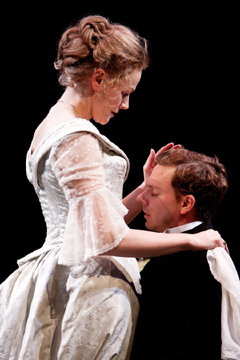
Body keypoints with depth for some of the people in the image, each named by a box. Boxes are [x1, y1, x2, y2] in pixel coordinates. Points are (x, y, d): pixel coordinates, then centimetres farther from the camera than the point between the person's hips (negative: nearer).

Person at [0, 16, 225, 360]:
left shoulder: (50, 128, 15)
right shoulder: (77, 139, -16)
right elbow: (109, 238, -22)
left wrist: (147, 186, 9)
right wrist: (192, 240, -13)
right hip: (88, 289, -10)